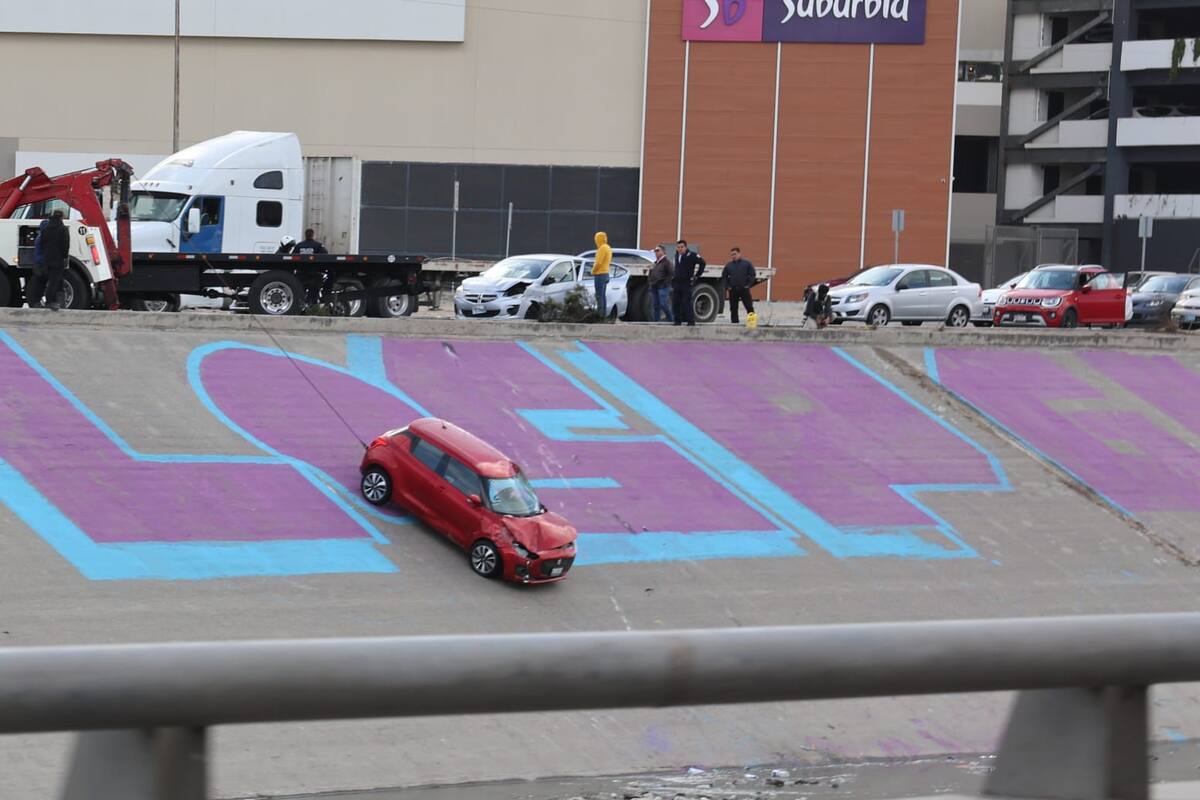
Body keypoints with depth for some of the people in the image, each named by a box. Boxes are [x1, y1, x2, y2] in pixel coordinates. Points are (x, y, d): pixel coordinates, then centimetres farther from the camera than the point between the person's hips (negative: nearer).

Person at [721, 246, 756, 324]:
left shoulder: (747, 264, 4)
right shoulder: (728, 265, 12)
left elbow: (752, 275, 2)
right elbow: (724, 277, 16)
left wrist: (748, 285, -5)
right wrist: (727, 286, 5)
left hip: (744, 289, -3)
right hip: (733, 290, 3)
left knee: (749, 307, -6)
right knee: (733, 308, 5)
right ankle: (734, 323, 11)